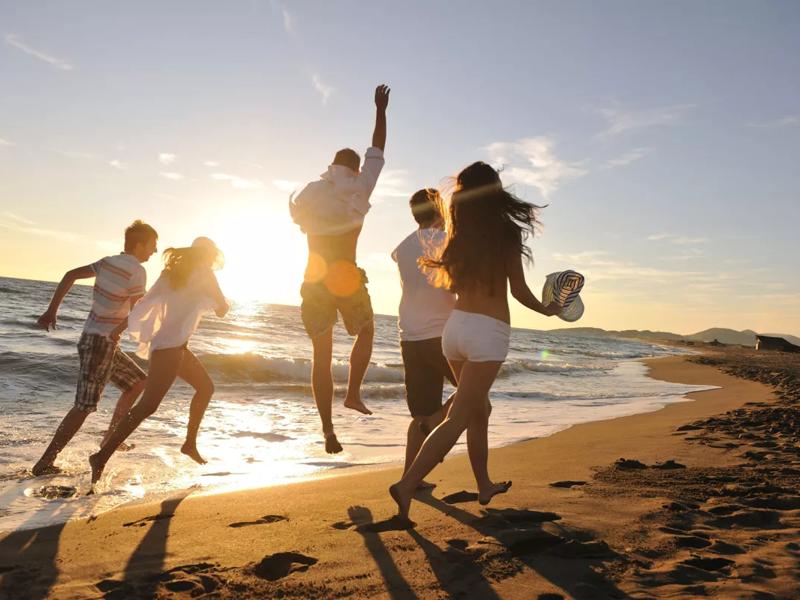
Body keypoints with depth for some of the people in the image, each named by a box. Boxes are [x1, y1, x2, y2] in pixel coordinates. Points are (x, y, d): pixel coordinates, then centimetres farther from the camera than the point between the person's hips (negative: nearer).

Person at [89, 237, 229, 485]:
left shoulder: (174, 271, 17)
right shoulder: (203, 273, -4)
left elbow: (147, 303, 10)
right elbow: (223, 309, 0)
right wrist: (220, 303, 21)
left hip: (177, 345, 10)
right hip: (170, 346, -10)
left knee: (206, 387, 20)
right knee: (148, 405, -15)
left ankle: (190, 443, 27)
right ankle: (102, 456, -18)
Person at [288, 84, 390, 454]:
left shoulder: (308, 194, 8)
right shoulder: (359, 188, 0)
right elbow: (377, 150, 11)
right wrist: (380, 110, 22)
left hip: (314, 281, 3)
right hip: (347, 280, -2)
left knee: (321, 356, 5)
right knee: (365, 332, 25)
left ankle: (328, 430, 3)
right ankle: (353, 392, 9)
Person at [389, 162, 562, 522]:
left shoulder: (459, 235, 7)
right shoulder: (507, 233, -5)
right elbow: (519, 290, -1)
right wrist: (546, 310, 16)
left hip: (455, 326, 6)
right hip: (489, 332, -6)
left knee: (478, 410, 21)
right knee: (458, 418, -6)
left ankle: (485, 485, 32)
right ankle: (407, 485, -15)